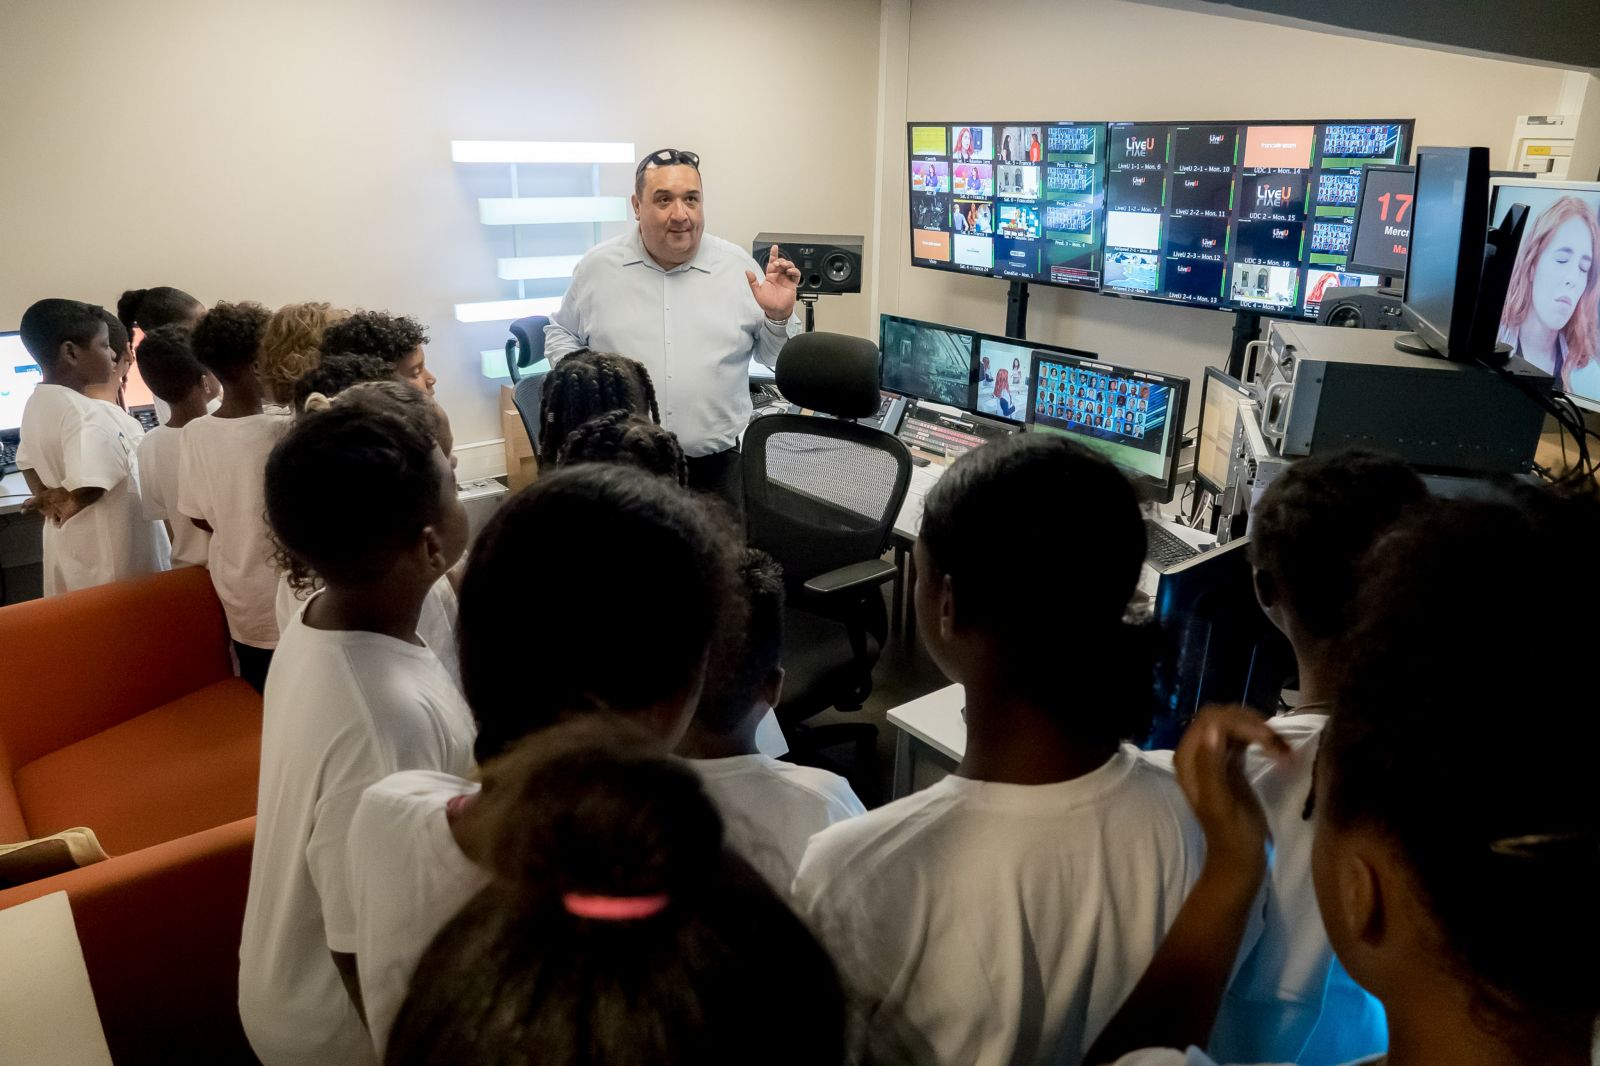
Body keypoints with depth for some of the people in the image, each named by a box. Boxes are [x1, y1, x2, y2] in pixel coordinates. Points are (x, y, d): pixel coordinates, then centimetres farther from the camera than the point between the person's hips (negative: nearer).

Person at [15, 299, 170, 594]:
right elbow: (88, 488, -34)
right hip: (109, 556, -9)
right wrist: (58, 496, -14)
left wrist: (46, 498, 6)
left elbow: (27, 463, 20)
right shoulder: (88, 413, -25)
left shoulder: (37, 403, 5)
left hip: (69, 548, 9)